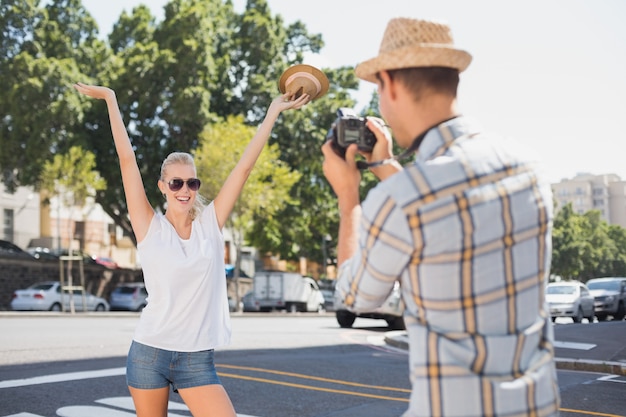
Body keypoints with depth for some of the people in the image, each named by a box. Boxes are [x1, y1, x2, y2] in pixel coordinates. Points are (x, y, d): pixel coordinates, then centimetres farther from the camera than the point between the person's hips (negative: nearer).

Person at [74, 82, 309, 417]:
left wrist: (274, 110, 1)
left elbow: (246, 164, 1)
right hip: (149, 353, -1)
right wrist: (111, 100, -3)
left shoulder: (211, 223, 3)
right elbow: (127, 159, -4)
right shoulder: (150, 226, -2)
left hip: (198, 360, 1)